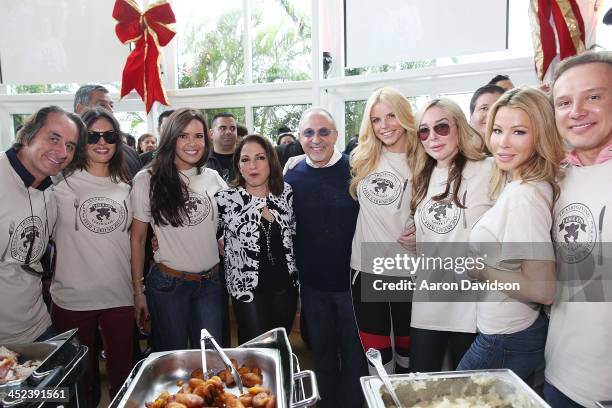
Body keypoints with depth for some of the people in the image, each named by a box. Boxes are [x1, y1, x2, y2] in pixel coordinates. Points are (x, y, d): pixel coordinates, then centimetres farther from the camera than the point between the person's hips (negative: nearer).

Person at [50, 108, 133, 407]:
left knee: (122, 372, 16)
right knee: (80, 376, 15)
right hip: (72, 298, -2)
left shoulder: (125, 185, 6)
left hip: (120, 296, 3)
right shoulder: (63, 183, -4)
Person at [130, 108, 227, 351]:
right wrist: (138, 291, -2)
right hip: (168, 282, -2)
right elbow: (137, 239, -2)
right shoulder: (147, 180, -6)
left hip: (211, 282, 3)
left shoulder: (212, 178, 3)